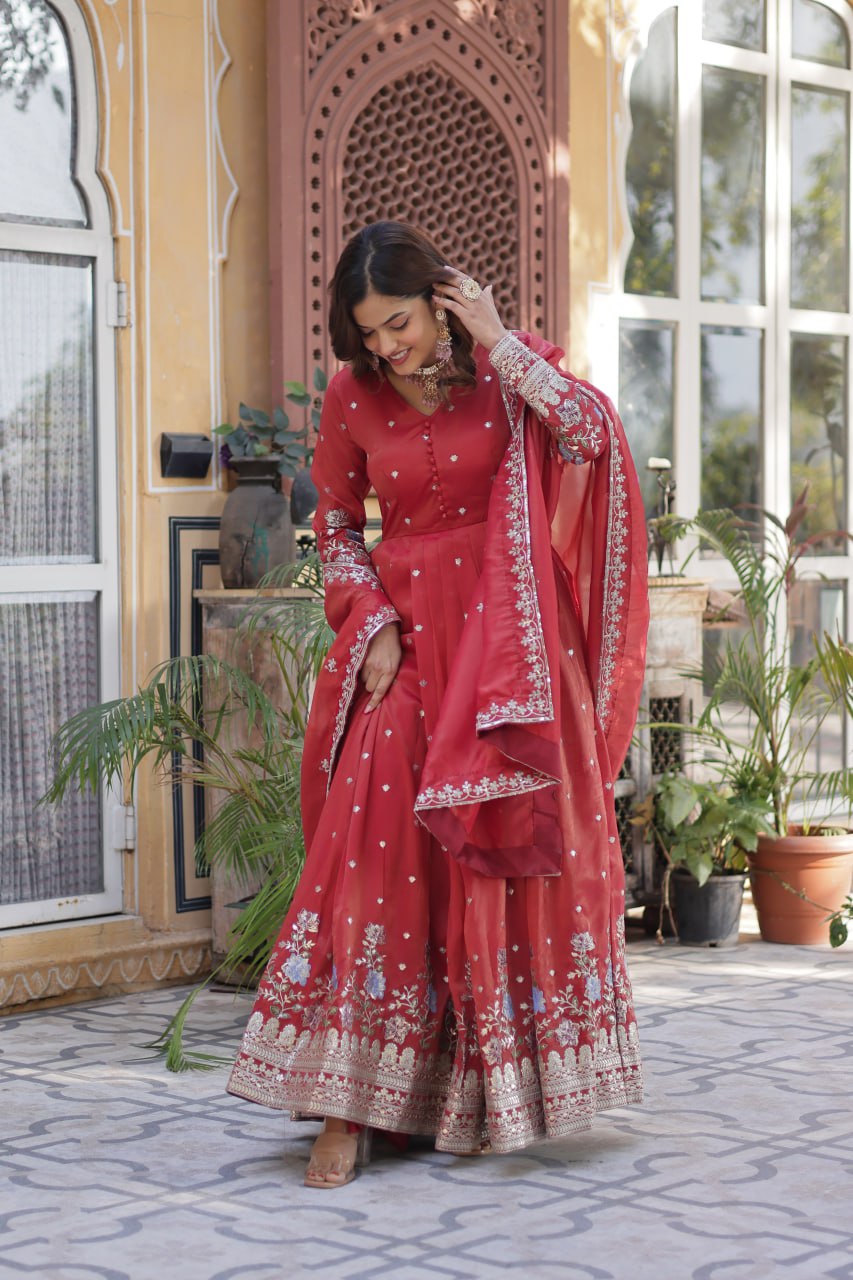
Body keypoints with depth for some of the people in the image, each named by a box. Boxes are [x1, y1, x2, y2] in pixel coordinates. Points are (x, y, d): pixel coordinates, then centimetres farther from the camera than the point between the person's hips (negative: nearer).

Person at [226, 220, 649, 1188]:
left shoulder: (506, 370, -2)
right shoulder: (353, 397, 2)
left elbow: (594, 431, -19)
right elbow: (336, 527, 10)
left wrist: (498, 343, -16)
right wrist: (372, 626, -4)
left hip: (502, 638, 0)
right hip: (403, 633, 1)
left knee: (506, 853, 3)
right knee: (376, 839, -12)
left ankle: (495, 1093, 18)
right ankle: (350, 1105, -8)